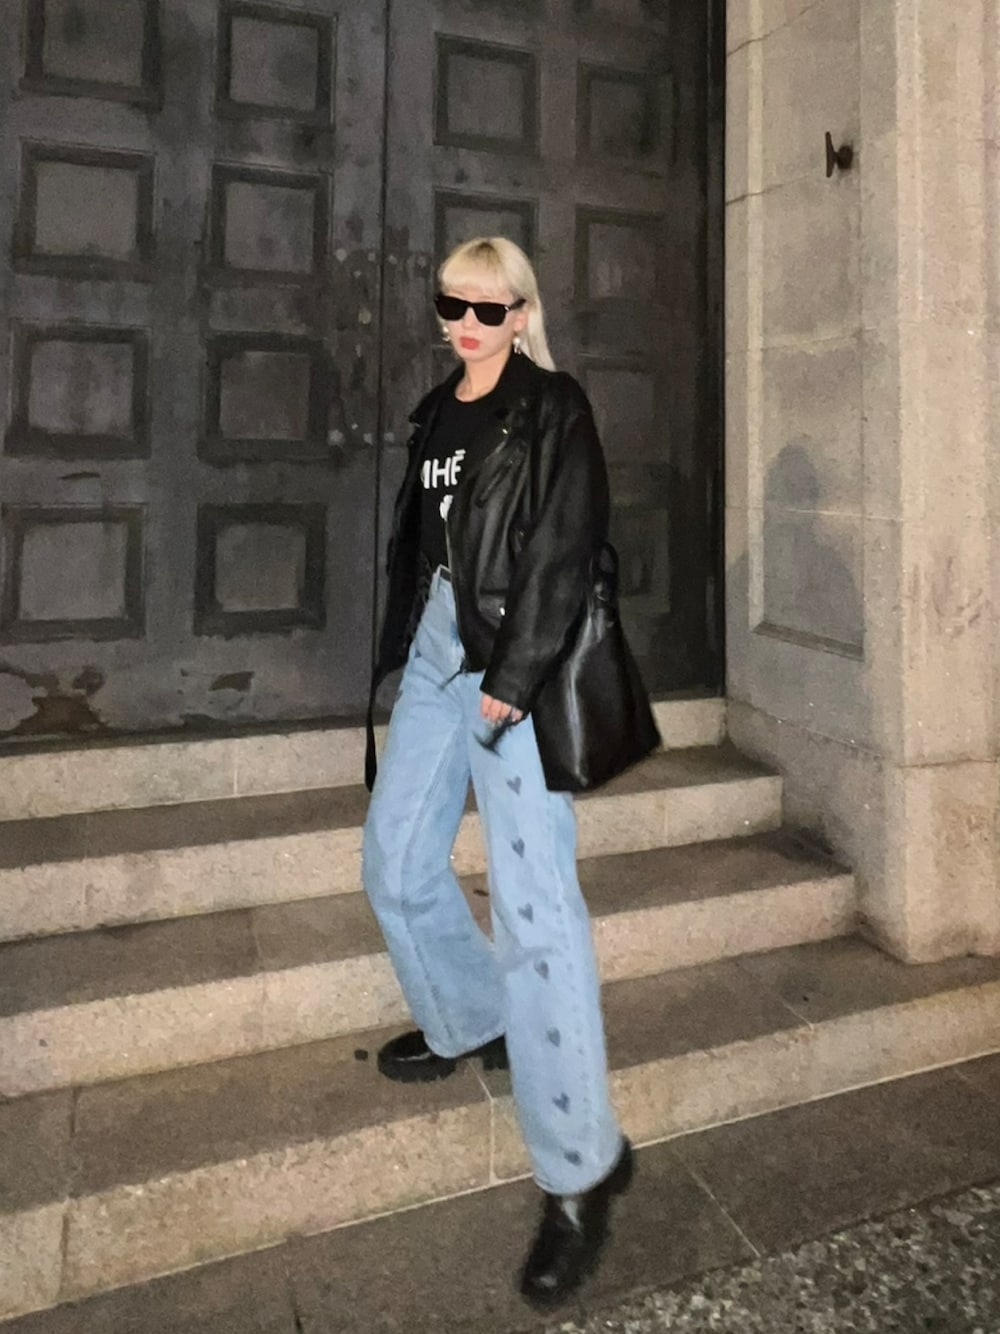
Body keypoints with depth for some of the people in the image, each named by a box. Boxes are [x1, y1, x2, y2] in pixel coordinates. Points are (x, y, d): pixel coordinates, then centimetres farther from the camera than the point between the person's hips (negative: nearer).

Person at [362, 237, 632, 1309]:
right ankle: (469, 1023, 38)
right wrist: (401, 650, 15)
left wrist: (514, 677, -18)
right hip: (436, 654, 8)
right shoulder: (436, 413, 18)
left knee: (533, 905, -10)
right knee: (395, 861, 13)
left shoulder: (552, 409, -1)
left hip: (515, 665, -7)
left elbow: (565, 548, -11)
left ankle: (580, 1169, 1)